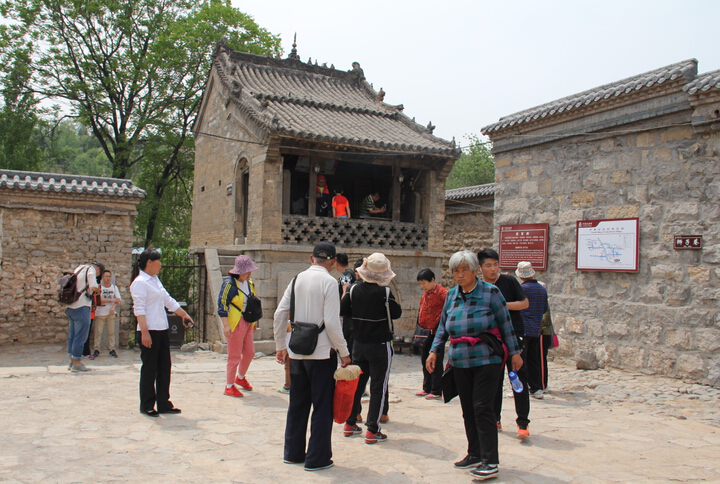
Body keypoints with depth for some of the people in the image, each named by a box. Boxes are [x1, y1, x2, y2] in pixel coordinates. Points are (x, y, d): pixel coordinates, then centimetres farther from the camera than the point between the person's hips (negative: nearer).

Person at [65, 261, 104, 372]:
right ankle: (77, 364, 0)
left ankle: (72, 361, 23)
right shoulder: (91, 269, -6)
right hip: (81, 307, -9)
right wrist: (97, 290, 2)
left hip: (70, 307, 9)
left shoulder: (78, 268, 19)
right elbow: (93, 287, -19)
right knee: (80, 336, -3)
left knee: (72, 335, 15)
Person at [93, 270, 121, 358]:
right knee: (98, 332, -2)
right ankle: (97, 350, 4)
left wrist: (113, 307, -15)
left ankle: (112, 349, 5)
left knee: (111, 332, 1)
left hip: (110, 313, 2)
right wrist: (111, 300, -14)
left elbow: (118, 300, 3)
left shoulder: (114, 287, 9)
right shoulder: (98, 287, -1)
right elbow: (98, 300, -12)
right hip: (100, 313, -2)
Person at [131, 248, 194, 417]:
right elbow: (139, 309, -17)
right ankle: (147, 406, 11)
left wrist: (183, 314, 26)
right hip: (149, 331, -9)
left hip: (163, 330, 9)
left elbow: (168, 300, 24)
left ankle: (164, 403, 19)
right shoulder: (140, 283, -12)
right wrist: (144, 332, -22)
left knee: (165, 367, 11)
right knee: (149, 369, 0)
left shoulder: (155, 280, 16)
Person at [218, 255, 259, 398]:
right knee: (234, 356, -2)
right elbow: (222, 305, -16)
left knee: (250, 352, 14)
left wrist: (254, 321, 21)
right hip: (235, 324, -8)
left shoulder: (249, 284, 11)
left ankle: (240, 378, 36)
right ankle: (229, 387, 10)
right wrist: (225, 325, -21)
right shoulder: (229, 284, -12)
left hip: (247, 323, 8)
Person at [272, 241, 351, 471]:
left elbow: (279, 315, 6)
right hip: (321, 353, -6)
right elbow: (332, 322, -17)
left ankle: (293, 453, 28)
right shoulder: (329, 282, -11)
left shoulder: (298, 279, 6)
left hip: (296, 351, 6)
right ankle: (317, 458, 12)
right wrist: (344, 352, -8)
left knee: (298, 403, 17)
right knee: (323, 405, 6)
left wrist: (280, 346, 16)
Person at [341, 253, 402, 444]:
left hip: (359, 343, 5)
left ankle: (350, 424, 26)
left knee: (357, 383, 17)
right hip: (380, 345, -5)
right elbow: (397, 313, -6)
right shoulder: (384, 292, -16)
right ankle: (372, 430, 4)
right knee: (378, 387, 3)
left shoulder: (355, 290, -3)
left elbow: (342, 310, 2)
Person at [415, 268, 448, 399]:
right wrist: (420, 327, 14)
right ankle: (427, 388, 24)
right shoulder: (425, 293, 13)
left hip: (436, 333, -8)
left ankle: (437, 391, 6)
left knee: (435, 362, -2)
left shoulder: (441, 292, -13)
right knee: (425, 360, 13)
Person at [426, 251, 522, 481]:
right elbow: (443, 326, 14)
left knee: (483, 408, -8)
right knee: (468, 409, 11)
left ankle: (490, 461, -1)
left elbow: (505, 323, -1)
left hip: (486, 360, -5)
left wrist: (514, 352, 1)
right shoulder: (452, 295, 8)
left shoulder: (490, 292, -6)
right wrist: (434, 351, 5)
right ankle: (475, 454, 24)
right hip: (460, 362, 6)